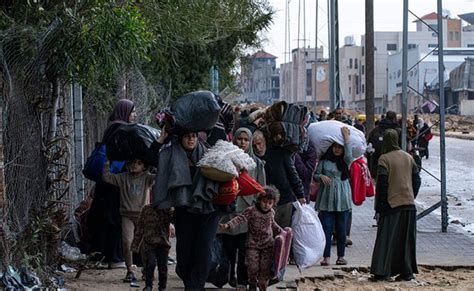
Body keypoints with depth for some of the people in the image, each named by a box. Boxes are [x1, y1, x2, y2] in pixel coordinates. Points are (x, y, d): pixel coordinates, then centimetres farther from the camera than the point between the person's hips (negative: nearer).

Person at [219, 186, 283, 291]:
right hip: (253, 244, -3)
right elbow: (240, 219, -24)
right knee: (253, 267, -4)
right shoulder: (251, 211, -13)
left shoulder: (271, 212, 3)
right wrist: (228, 225, -37)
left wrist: (281, 231, 20)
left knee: (265, 267, 0)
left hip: (268, 244, 3)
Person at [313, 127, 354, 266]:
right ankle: (326, 257, -2)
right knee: (326, 228, -3)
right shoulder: (324, 160, 7)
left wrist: (346, 138, -12)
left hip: (342, 200, 0)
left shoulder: (345, 161, 7)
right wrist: (321, 176, -15)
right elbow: (315, 175, 7)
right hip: (326, 200, 0)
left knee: (341, 229, 5)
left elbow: (349, 155, -15)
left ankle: (341, 256, 13)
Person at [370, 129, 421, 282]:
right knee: (406, 239, 10)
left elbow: (382, 184, -12)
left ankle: (382, 272, -6)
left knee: (386, 239, -1)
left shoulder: (384, 159, -10)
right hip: (409, 204, 5)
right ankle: (407, 271, 11)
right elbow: (417, 180, 10)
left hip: (391, 205, -5)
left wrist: (379, 205, -6)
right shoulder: (408, 157, 7)